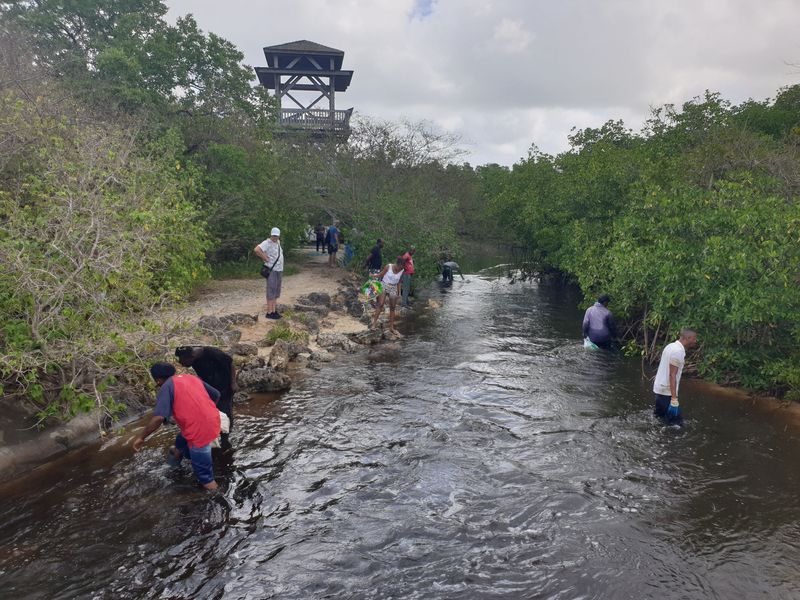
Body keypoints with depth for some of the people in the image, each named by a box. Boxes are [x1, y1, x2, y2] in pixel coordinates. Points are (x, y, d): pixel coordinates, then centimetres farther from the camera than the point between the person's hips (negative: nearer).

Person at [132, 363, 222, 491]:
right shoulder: (192, 377, 14)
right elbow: (216, 395, 19)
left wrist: (141, 438, -7)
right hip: (213, 422, 8)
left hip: (200, 430, -8)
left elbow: (158, 418, -18)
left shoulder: (167, 387, -6)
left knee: (202, 469, 10)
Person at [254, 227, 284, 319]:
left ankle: (274, 311, 16)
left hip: (279, 270, 9)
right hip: (271, 271, -9)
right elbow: (256, 250, -31)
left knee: (276, 291, 10)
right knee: (271, 292, -7)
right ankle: (269, 313, -3)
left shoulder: (277, 242, 11)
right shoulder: (267, 242, -15)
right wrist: (265, 258, -21)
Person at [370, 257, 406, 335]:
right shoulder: (388, 267, -14)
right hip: (384, 286, -3)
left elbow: (399, 282, 6)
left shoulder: (402, 271, -5)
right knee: (380, 304, -15)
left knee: (392, 308, 6)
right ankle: (374, 322, -11)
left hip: (393, 288, 3)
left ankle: (391, 327, 13)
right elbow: (380, 275, -4)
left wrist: (399, 292, 5)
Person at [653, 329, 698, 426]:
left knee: (659, 416, 19)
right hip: (667, 391, -10)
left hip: (659, 388, 10)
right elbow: (672, 375, -23)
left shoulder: (671, 346, 8)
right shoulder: (678, 351, -20)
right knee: (676, 422, -4)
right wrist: (674, 399, -24)